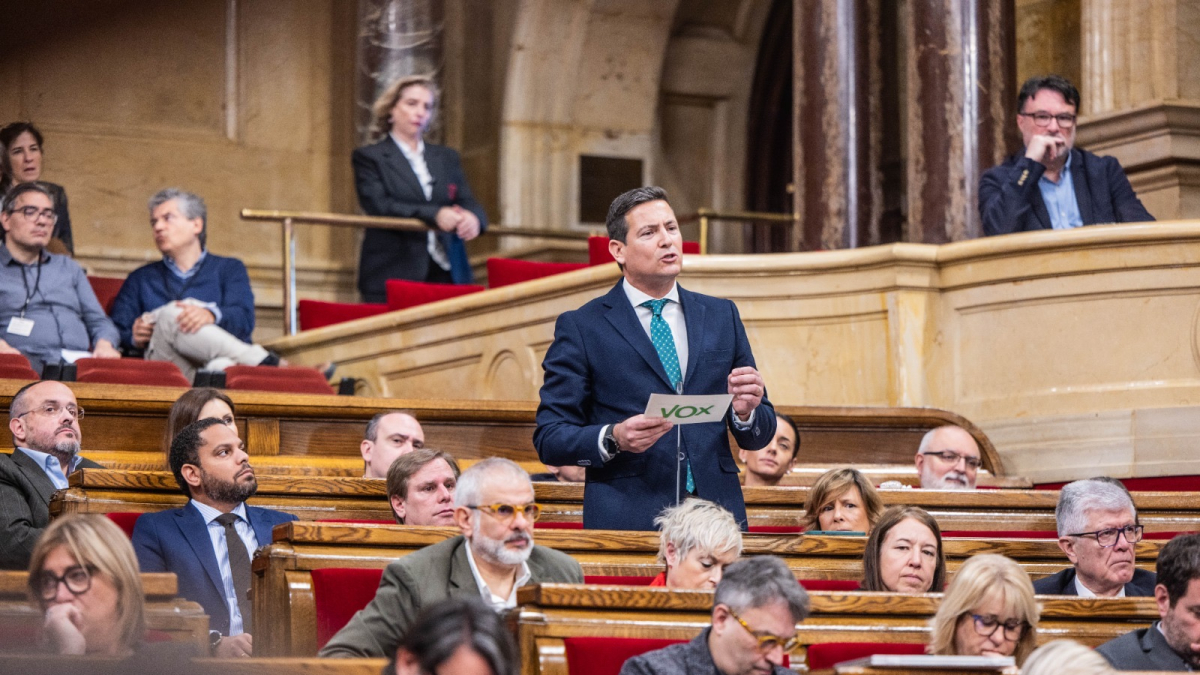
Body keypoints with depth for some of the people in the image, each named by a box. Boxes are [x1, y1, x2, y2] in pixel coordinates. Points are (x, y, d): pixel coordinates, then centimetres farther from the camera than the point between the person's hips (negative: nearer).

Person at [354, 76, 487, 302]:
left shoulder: (447, 158, 21)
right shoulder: (369, 158, 5)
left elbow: (468, 203, 11)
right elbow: (379, 206, -9)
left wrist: (472, 217, -15)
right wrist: (434, 215, -20)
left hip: (447, 275, 4)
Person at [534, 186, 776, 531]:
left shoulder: (722, 316, 15)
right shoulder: (580, 328, 4)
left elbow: (759, 437, 16)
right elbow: (549, 439, 0)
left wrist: (745, 413, -7)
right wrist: (613, 439, -18)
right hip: (625, 523, -3)